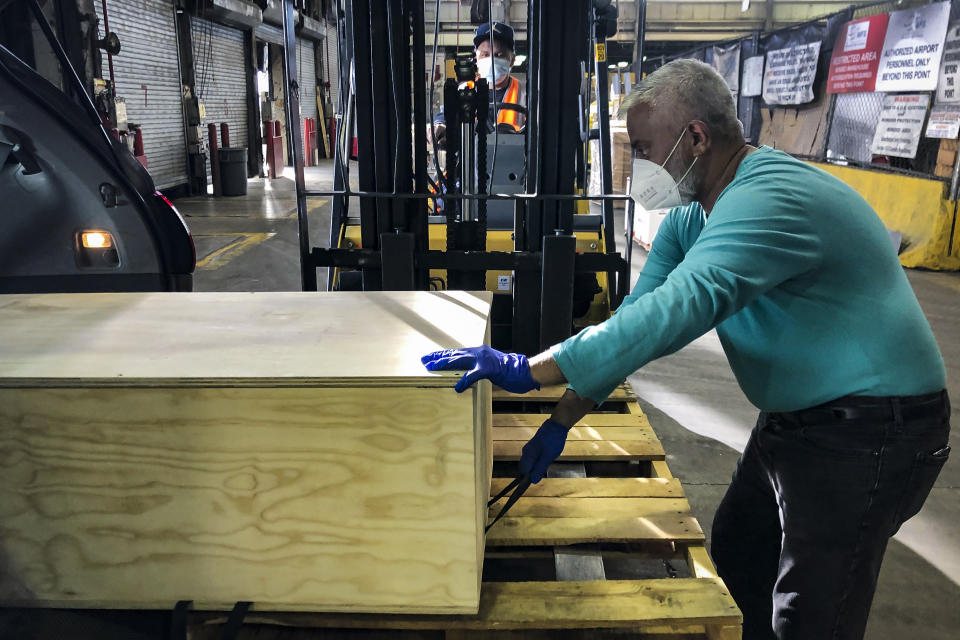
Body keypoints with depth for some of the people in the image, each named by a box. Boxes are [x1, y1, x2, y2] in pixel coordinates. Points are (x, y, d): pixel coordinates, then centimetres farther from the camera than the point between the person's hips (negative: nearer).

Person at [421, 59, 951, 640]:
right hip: (792, 418, 9)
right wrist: (564, 418, -6)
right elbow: (639, 312, 0)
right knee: (735, 561, 22)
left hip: (866, 431, -9)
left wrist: (528, 371, -41)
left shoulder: (771, 199, -29)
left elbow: (680, 307, -41)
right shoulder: (692, 213, 3)